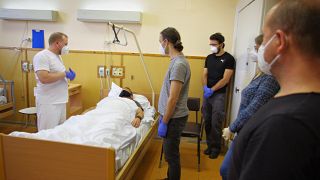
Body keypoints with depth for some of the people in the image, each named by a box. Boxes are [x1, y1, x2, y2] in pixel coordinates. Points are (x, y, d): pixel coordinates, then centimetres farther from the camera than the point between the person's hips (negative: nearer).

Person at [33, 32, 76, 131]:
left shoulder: (57, 56, 15)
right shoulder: (42, 56, -14)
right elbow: (44, 78, -26)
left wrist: (68, 75, 3)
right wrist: (65, 74, -17)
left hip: (60, 101, 9)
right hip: (48, 103, -9)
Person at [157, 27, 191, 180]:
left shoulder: (179, 64, -21)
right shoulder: (176, 61, 8)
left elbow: (173, 99, -22)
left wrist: (164, 123, -16)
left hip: (174, 118, -9)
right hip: (172, 116, 9)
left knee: (171, 154, 7)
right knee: (170, 152, 22)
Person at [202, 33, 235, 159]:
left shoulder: (228, 59, -5)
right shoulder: (209, 57, 12)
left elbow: (225, 79, -10)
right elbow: (205, 74, 11)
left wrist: (212, 90, -13)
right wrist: (205, 87, -7)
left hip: (219, 94, -5)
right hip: (207, 93, 5)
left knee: (216, 123, -1)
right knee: (207, 121, 9)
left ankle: (216, 147, 16)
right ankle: (210, 145, 24)